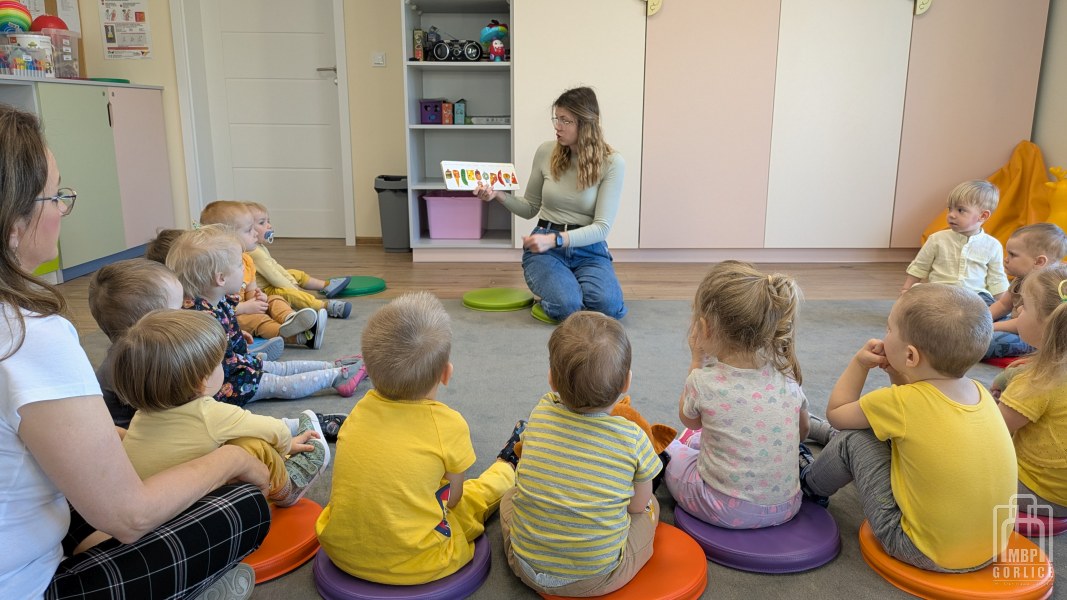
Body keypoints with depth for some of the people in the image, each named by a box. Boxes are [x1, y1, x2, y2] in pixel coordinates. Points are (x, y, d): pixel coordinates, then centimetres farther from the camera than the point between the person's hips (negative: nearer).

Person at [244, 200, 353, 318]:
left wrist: (292, 281, 10)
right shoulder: (255, 253, -24)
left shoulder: (260, 248, 11)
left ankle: (326, 285, 35)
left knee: (296, 274, 23)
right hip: (264, 290, -13)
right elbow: (273, 276, -25)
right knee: (288, 293, -34)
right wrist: (293, 288, -19)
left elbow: (275, 267, 15)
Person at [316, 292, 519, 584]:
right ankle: (507, 466, 51)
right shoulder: (449, 425, -19)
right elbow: (451, 499, -5)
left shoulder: (361, 409, -7)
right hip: (413, 566, -5)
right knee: (487, 486, 18)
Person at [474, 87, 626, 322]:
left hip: (588, 249, 0)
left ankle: (578, 287, 7)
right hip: (545, 247, 1)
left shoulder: (612, 162, -9)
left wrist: (556, 239, -28)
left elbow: (602, 227, -14)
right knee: (566, 305, -30)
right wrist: (498, 195, -8)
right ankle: (552, 286, 8)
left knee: (607, 305, -29)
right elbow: (530, 208, 11)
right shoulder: (546, 152, 0)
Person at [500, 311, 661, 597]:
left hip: (527, 567, 2)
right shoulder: (633, 440, -18)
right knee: (652, 507, 23)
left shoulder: (540, 413, -11)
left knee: (510, 496, 31)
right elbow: (637, 507, -2)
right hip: (597, 579, -2)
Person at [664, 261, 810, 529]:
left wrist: (697, 361, 5)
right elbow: (802, 432, 10)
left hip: (725, 511, -4)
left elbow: (689, 420, 4)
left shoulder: (703, 381, -21)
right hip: (786, 507, 5)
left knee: (671, 449, 22)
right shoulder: (786, 375, -9)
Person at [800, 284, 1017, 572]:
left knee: (853, 439, 1)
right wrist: (899, 373, 5)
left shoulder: (901, 403, -22)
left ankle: (808, 484, 28)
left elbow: (836, 413, -3)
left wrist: (860, 363, 3)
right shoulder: (980, 392, -4)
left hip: (926, 553, -6)